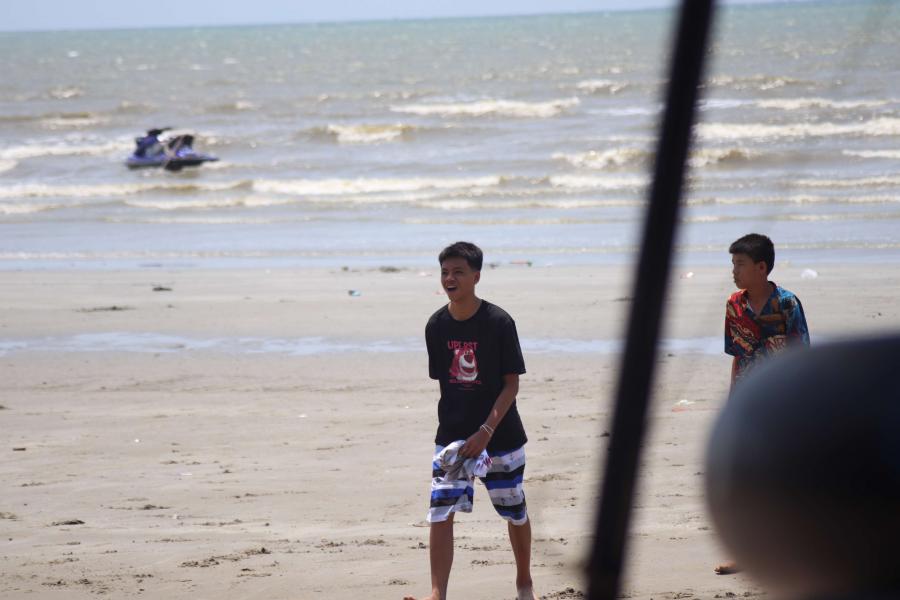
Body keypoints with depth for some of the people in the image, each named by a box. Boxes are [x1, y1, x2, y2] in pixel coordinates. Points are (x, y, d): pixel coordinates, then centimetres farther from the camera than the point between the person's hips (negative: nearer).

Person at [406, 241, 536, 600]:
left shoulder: (498, 322, -13)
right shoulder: (437, 325, -1)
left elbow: (511, 383, -11)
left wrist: (485, 432, -19)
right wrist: (452, 428, 7)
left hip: (500, 434, -2)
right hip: (452, 436, 2)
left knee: (514, 511, 12)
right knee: (441, 512, -12)